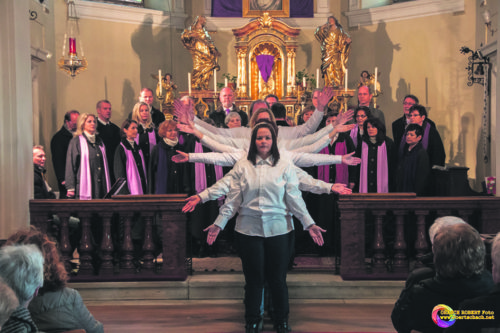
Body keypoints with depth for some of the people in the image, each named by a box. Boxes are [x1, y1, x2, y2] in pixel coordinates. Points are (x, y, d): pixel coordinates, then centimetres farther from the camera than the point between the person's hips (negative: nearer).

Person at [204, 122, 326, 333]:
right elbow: (233, 199, 4)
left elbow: (294, 198, 1)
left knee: (278, 279, 6)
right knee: (253, 278, 8)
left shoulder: (284, 166, 4)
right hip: (248, 230, 0)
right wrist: (219, 224, -1)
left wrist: (309, 224, -7)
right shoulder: (242, 166, 5)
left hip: (278, 229, 0)